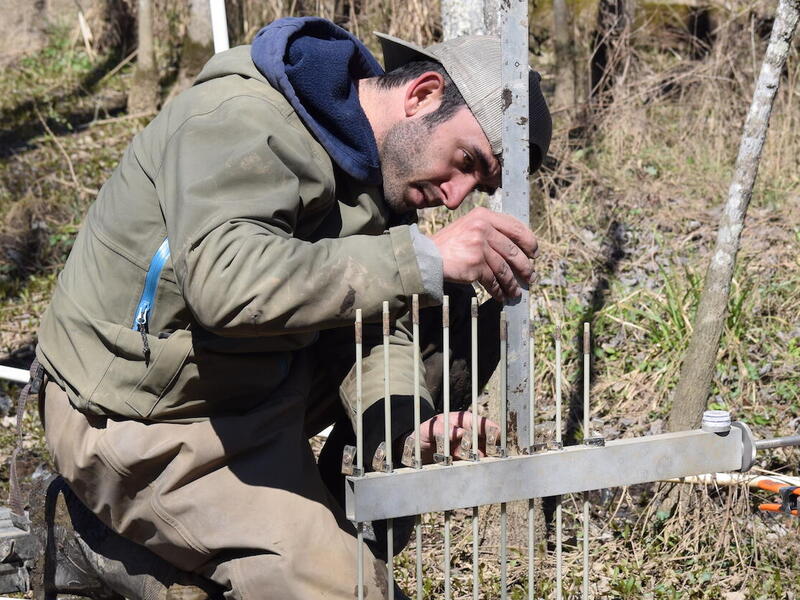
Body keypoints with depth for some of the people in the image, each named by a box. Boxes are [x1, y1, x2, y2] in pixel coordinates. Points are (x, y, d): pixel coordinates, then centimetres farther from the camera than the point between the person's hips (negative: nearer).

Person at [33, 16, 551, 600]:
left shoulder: (381, 171, 2)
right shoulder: (240, 119, -25)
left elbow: (368, 329, -2)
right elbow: (227, 284, -42)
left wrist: (405, 428, -23)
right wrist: (425, 259, -44)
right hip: (146, 425, -9)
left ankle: (337, 518, 15)